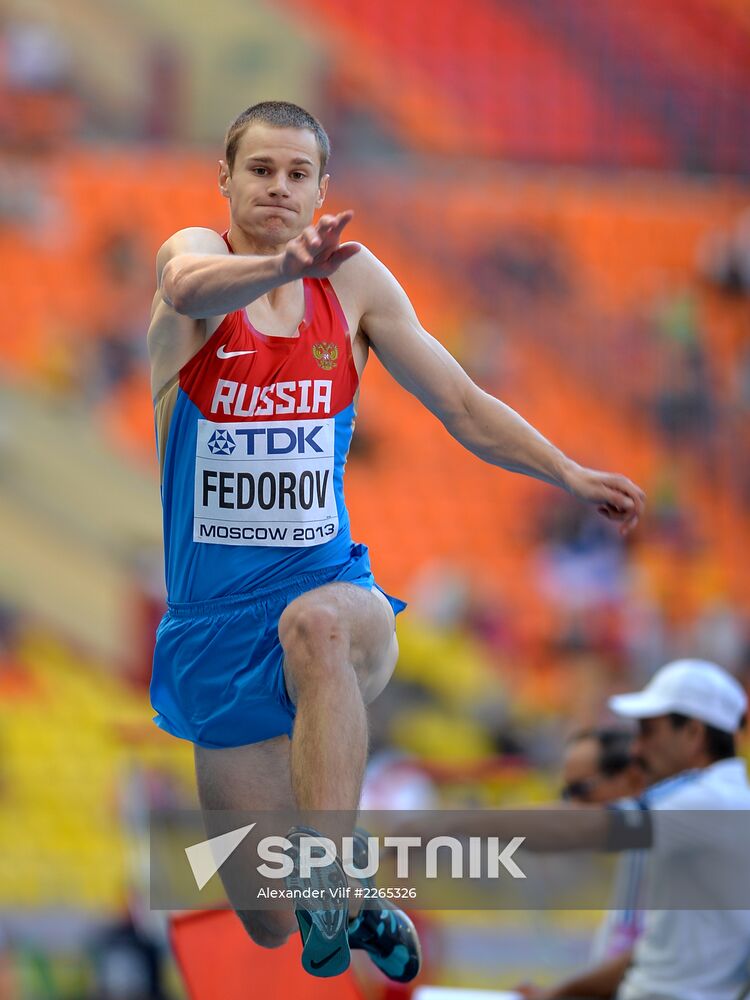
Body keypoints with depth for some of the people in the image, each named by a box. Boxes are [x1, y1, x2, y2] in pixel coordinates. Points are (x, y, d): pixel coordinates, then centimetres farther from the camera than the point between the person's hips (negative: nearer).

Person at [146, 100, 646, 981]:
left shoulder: (352, 280, 5)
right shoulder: (193, 251, -5)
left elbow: (459, 403, 15)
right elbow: (192, 288, -32)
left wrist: (569, 476, 4)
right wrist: (281, 265, -53)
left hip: (327, 584, 1)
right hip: (214, 621, -1)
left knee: (317, 626, -40)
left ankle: (331, 882, -41)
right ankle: (348, 901, 33)